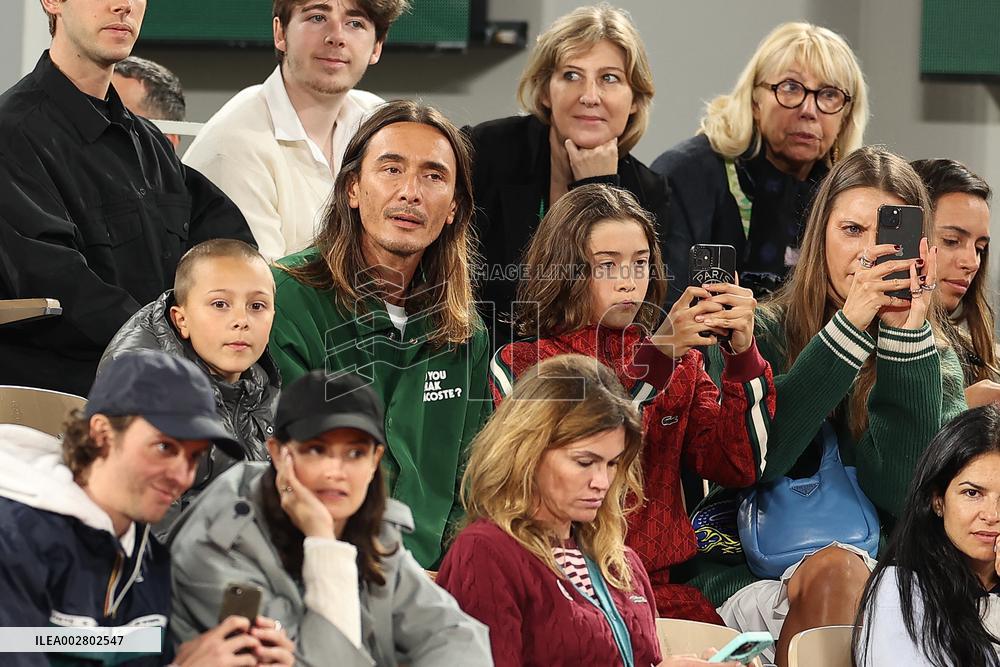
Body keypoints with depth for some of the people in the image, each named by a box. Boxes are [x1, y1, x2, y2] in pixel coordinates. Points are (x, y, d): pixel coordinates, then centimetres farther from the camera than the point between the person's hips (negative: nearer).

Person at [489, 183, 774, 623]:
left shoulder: (680, 362, 16)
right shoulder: (519, 364, 3)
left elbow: (737, 467, 3)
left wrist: (743, 355, -9)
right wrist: (654, 357, -21)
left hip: (660, 584, 4)